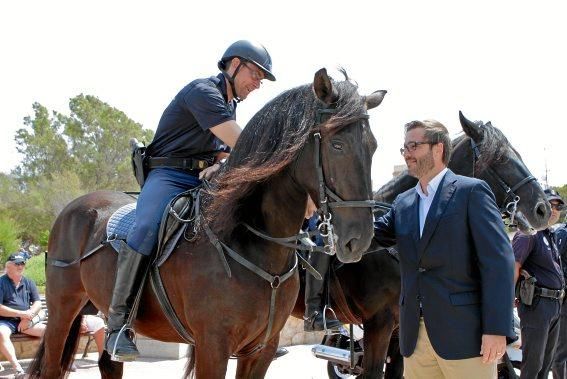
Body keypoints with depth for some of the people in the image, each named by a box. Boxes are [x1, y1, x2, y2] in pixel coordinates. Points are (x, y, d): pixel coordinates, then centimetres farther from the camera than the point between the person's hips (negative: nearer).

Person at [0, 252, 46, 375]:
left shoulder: (28, 283, 13)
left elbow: (38, 304, 9)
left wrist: (27, 317, -11)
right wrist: (21, 313, -14)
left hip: (26, 322, 5)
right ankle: (17, 367, -49)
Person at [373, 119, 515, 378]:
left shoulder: (472, 191, -3)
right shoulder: (403, 203, 18)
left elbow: (498, 261, -10)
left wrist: (497, 330, -17)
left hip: (463, 335, -6)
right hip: (415, 335, 6)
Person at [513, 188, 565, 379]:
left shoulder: (550, 236, 18)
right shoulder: (528, 233, -10)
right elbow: (512, 268, -18)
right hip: (536, 304, -9)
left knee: (547, 360, 15)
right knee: (533, 362, -5)